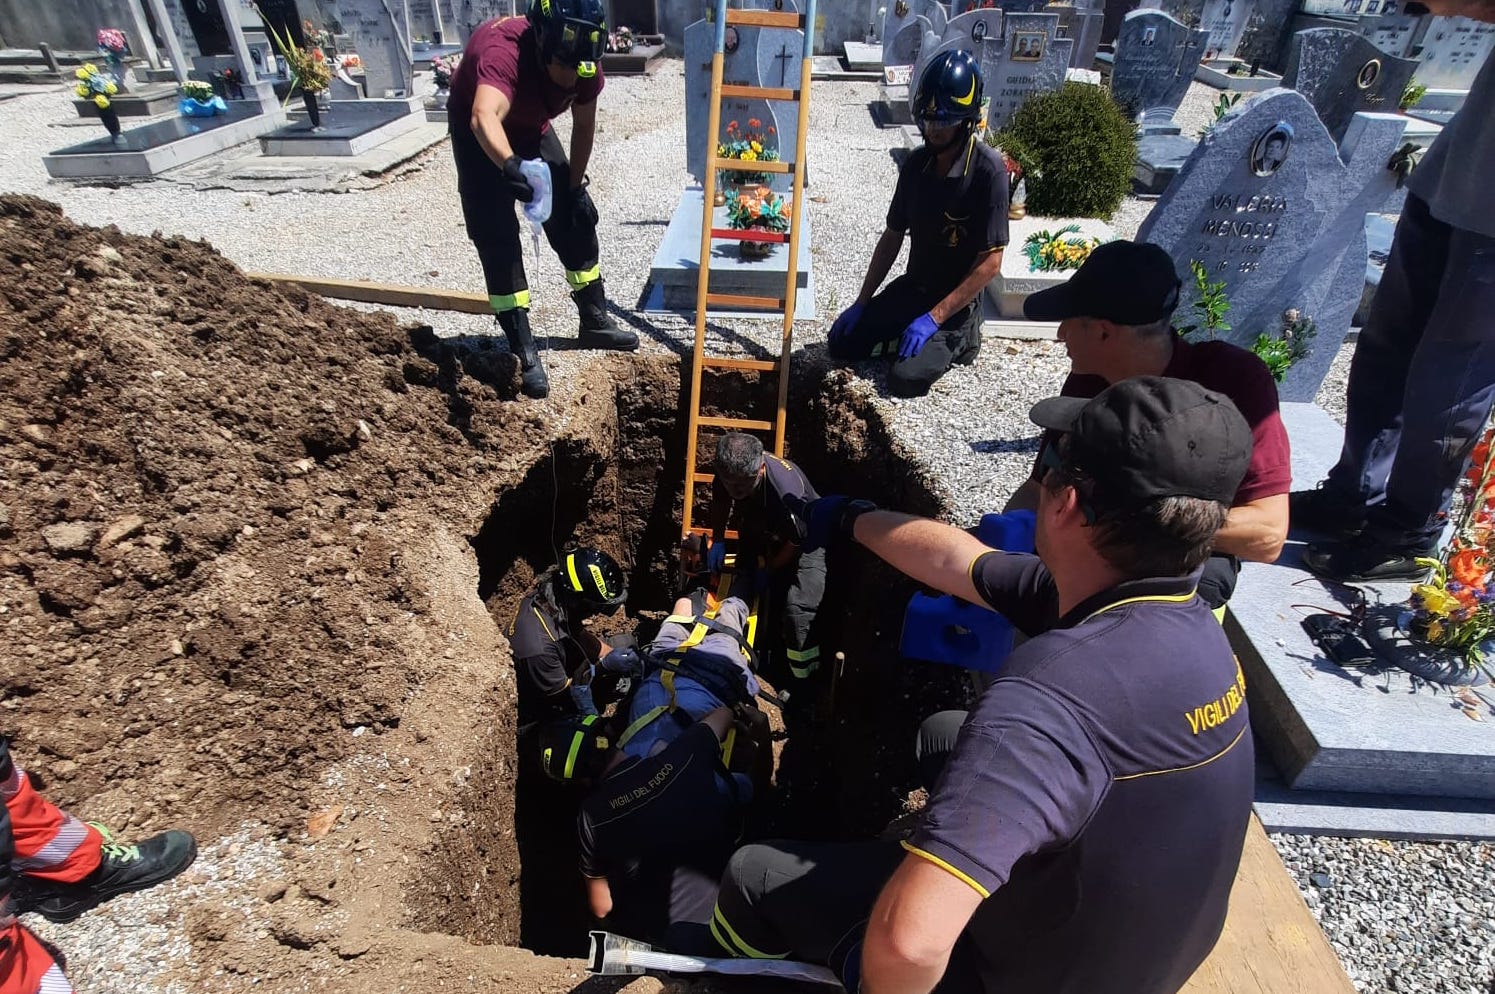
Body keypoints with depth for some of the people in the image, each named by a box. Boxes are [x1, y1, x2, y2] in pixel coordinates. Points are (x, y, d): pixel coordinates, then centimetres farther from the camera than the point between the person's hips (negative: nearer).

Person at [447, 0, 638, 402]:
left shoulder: (584, 67, -23)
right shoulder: (503, 51, -40)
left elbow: (584, 127, -6)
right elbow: (484, 117, -59)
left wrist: (576, 187, -7)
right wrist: (509, 165, -78)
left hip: (530, 127, 6)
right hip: (478, 132, -5)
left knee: (575, 217, 3)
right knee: (496, 234, -15)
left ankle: (595, 321, 18)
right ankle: (524, 352, -13)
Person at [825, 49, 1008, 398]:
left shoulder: (988, 170, -21)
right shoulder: (917, 162, -3)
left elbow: (990, 261, -21)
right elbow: (892, 237, 5)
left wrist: (934, 317, -24)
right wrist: (862, 302, 1)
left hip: (956, 301, -6)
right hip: (912, 286, 6)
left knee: (906, 378, -23)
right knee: (841, 343, -2)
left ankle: (957, 338, 5)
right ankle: (913, 335, 14)